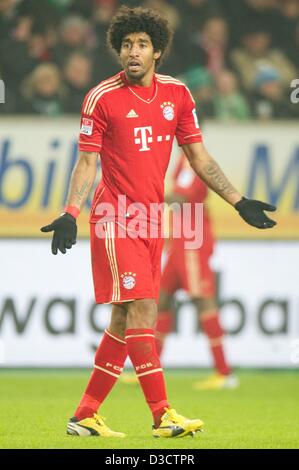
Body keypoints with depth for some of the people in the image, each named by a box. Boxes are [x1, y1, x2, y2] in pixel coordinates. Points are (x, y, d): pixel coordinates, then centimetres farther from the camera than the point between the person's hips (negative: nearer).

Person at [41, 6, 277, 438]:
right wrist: (70, 215, -17)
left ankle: (86, 415, 15)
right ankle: (162, 415, -15)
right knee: (141, 310, -14)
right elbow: (87, 163, -5)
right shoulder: (102, 98, -6)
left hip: (151, 219, 6)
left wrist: (239, 202, 8)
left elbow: (200, 158, 12)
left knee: (125, 320, 7)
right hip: (116, 219, -6)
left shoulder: (177, 94, 8)